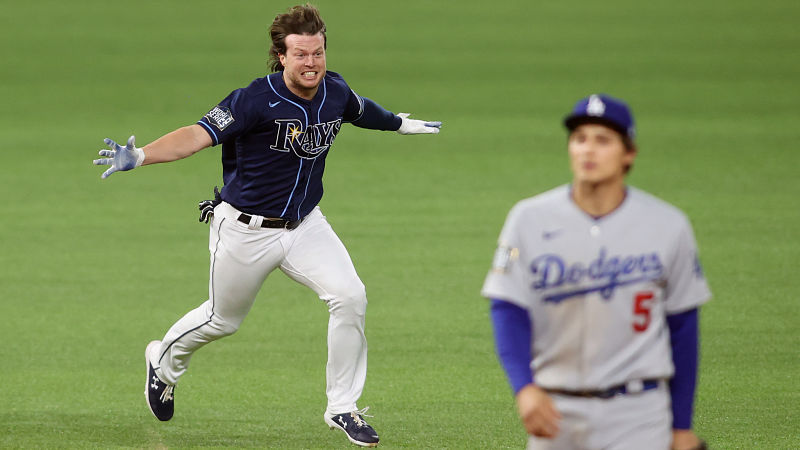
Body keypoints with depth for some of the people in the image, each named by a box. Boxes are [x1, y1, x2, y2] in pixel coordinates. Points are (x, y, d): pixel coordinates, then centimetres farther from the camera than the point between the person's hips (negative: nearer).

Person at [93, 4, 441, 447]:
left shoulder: (336, 92, -5)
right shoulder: (257, 99, -25)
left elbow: (363, 110, 20)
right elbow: (200, 134, -35)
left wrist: (402, 124, 39)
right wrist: (139, 157, -50)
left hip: (305, 227, 5)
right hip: (245, 229, -5)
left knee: (350, 297, -15)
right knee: (223, 320, 14)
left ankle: (342, 408, 0)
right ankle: (166, 359, 48)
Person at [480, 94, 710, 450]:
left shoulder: (667, 226, -2)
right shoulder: (530, 219, -2)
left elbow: (682, 326, 5)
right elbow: (507, 310, -5)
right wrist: (524, 387, -23)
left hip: (636, 414, -2)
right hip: (553, 407, 2)